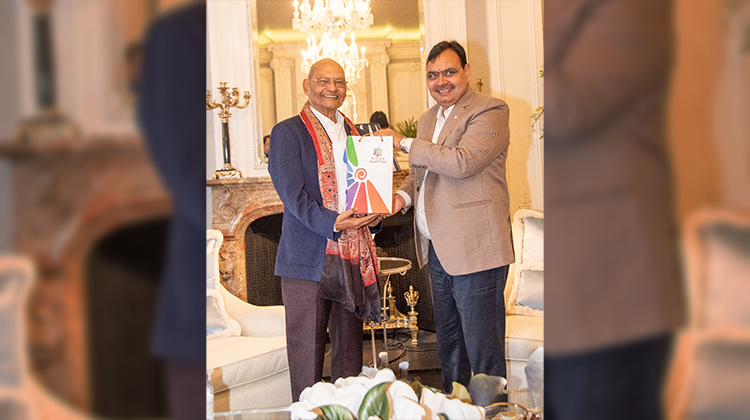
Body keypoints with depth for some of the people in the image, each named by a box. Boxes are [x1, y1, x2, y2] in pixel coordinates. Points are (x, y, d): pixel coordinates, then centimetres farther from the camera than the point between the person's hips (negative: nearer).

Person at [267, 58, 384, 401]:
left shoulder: (354, 132, 17)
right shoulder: (288, 132, -3)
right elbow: (292, 195, -11)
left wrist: (375, 215, -3)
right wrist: (333, 223, -24)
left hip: (354, 260, 6)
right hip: (309, 259, -6)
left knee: (350, 354, 14)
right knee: (307, 353, 0)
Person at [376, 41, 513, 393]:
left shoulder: (490, 111, -9)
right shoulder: (428, 119, 17)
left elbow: (462, 162, -24)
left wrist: (404, 142, -14)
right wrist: (404, 195, 4)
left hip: (474, 250, -8)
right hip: (437, 249, 9)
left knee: (482, 348, -3)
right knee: (448, 346, 18)